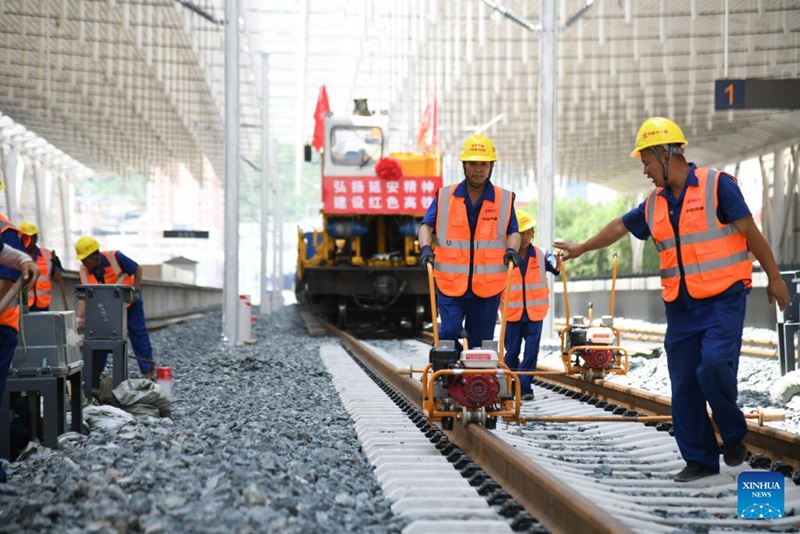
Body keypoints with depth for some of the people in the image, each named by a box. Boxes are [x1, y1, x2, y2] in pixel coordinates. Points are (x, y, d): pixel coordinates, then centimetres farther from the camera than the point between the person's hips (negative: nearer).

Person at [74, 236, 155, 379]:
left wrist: (136, 291, -18)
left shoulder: (115, 257, -27)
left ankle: (148, 370, 9)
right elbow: (84, 296, -17)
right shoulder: (85, 271, -16)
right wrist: (79, 317, -28)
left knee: (138, 333, 1)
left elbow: (137, 270, -16)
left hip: (130, 302, -4)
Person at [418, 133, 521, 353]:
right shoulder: (444, 197, 7)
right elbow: (427, 226, 4)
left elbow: (513, 232, 7)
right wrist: (425, 247, -16)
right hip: (450, 283, -1)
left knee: (481, 340, 5)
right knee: (449, 332, -11)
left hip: (488, 285, 1)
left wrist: (512, 249, -15)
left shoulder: (504, 199, 8)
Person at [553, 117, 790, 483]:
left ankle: (734, 436, 0)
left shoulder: (716, 185, -6)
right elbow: (619, 227, 26)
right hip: (680, 308, 6)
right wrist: (581, 249, 35)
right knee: (683, 384, 2)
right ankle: (700, 459, 10)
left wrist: (774, 277, -4)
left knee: (714, 366, -23)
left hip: (723, 300, -6)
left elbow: (751, 233, -5)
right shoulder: (655, 204, 12)